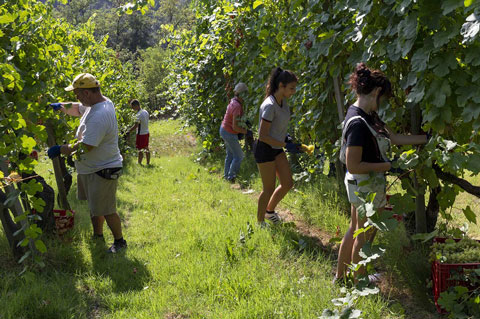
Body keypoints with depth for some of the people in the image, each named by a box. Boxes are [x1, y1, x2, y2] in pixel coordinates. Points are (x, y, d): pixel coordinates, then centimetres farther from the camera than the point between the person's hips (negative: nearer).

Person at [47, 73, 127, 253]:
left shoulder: (99, 116, -31)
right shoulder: (102, 102, 1)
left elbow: (85, 147, -30)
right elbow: (77, 109, 19)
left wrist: (60, 150, -17)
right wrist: (60, 106, 1)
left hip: (103, 171, -10)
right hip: (90, 168, 10)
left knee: (106, 211, 2)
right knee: (94, 206, 23)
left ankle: (119, 241, 19)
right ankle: (98, 235, 40)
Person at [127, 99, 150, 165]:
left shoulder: (139, 114, -20)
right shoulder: (145, 111, 5)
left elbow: (136, 126, -24)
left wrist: (128, 131, -20)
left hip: (141, 134, -9)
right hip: (146, 132, 9)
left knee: (140, 149, -1)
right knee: (146, 148, 16)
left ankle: (139, 163, 5)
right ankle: (148, 163, 23)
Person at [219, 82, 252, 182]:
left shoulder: (234, 101, -1)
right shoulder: (237, 106, -28)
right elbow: (235, 127, -27)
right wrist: (247, 132, -16)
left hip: (224, 129, 9)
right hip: (229, 133, -9)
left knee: (230, 154, 22)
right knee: (239, 156, 5)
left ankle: (226, 175, 32)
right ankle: (231, 177, 12)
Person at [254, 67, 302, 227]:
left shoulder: (283, 101, 1)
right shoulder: (269, 106, -26)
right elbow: (263, 136, -25)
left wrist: (285, 137, 2)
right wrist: (286, 145, -25)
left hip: (277, 148, 8)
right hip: (264, 149, -8)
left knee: (288, 183, 10)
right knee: (269, 188, 2)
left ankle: (270, 210, 32)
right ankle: (260, 221, 21)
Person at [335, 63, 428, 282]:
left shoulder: (367, 116, 4)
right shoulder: (358, 123, -27)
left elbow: (395, 138, 7)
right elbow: (353, 166, -27)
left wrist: (427, 138, 8)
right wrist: (386, 165, -19)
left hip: (362, 186, 10)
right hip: (367, 187, -10)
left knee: (354, 230, 21)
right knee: (364, 236, 7)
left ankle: (340, 276, 35)